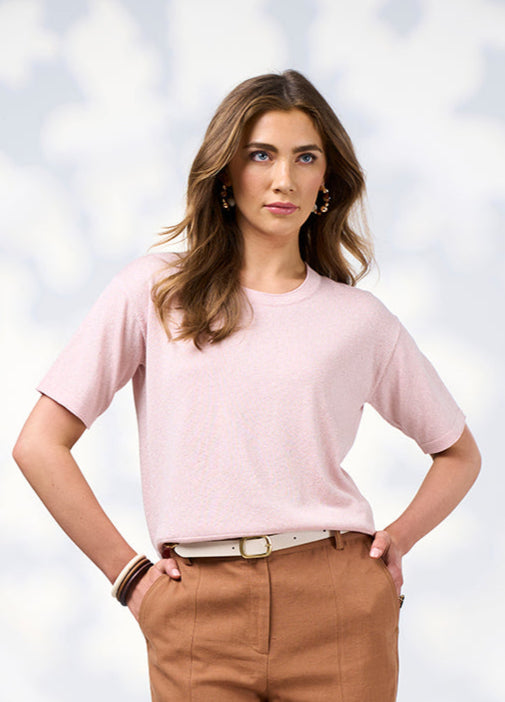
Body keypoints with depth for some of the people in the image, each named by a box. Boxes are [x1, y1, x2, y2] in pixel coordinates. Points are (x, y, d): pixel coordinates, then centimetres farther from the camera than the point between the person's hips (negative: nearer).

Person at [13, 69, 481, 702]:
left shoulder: (360, 318, 7)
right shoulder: (153, 292, 3)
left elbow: (460, 453, 20)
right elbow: (39, 445, 1)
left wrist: (397, 539, 6)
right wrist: (128, 573, -1)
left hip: (337, 605, 1)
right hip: (196, 614, -1)